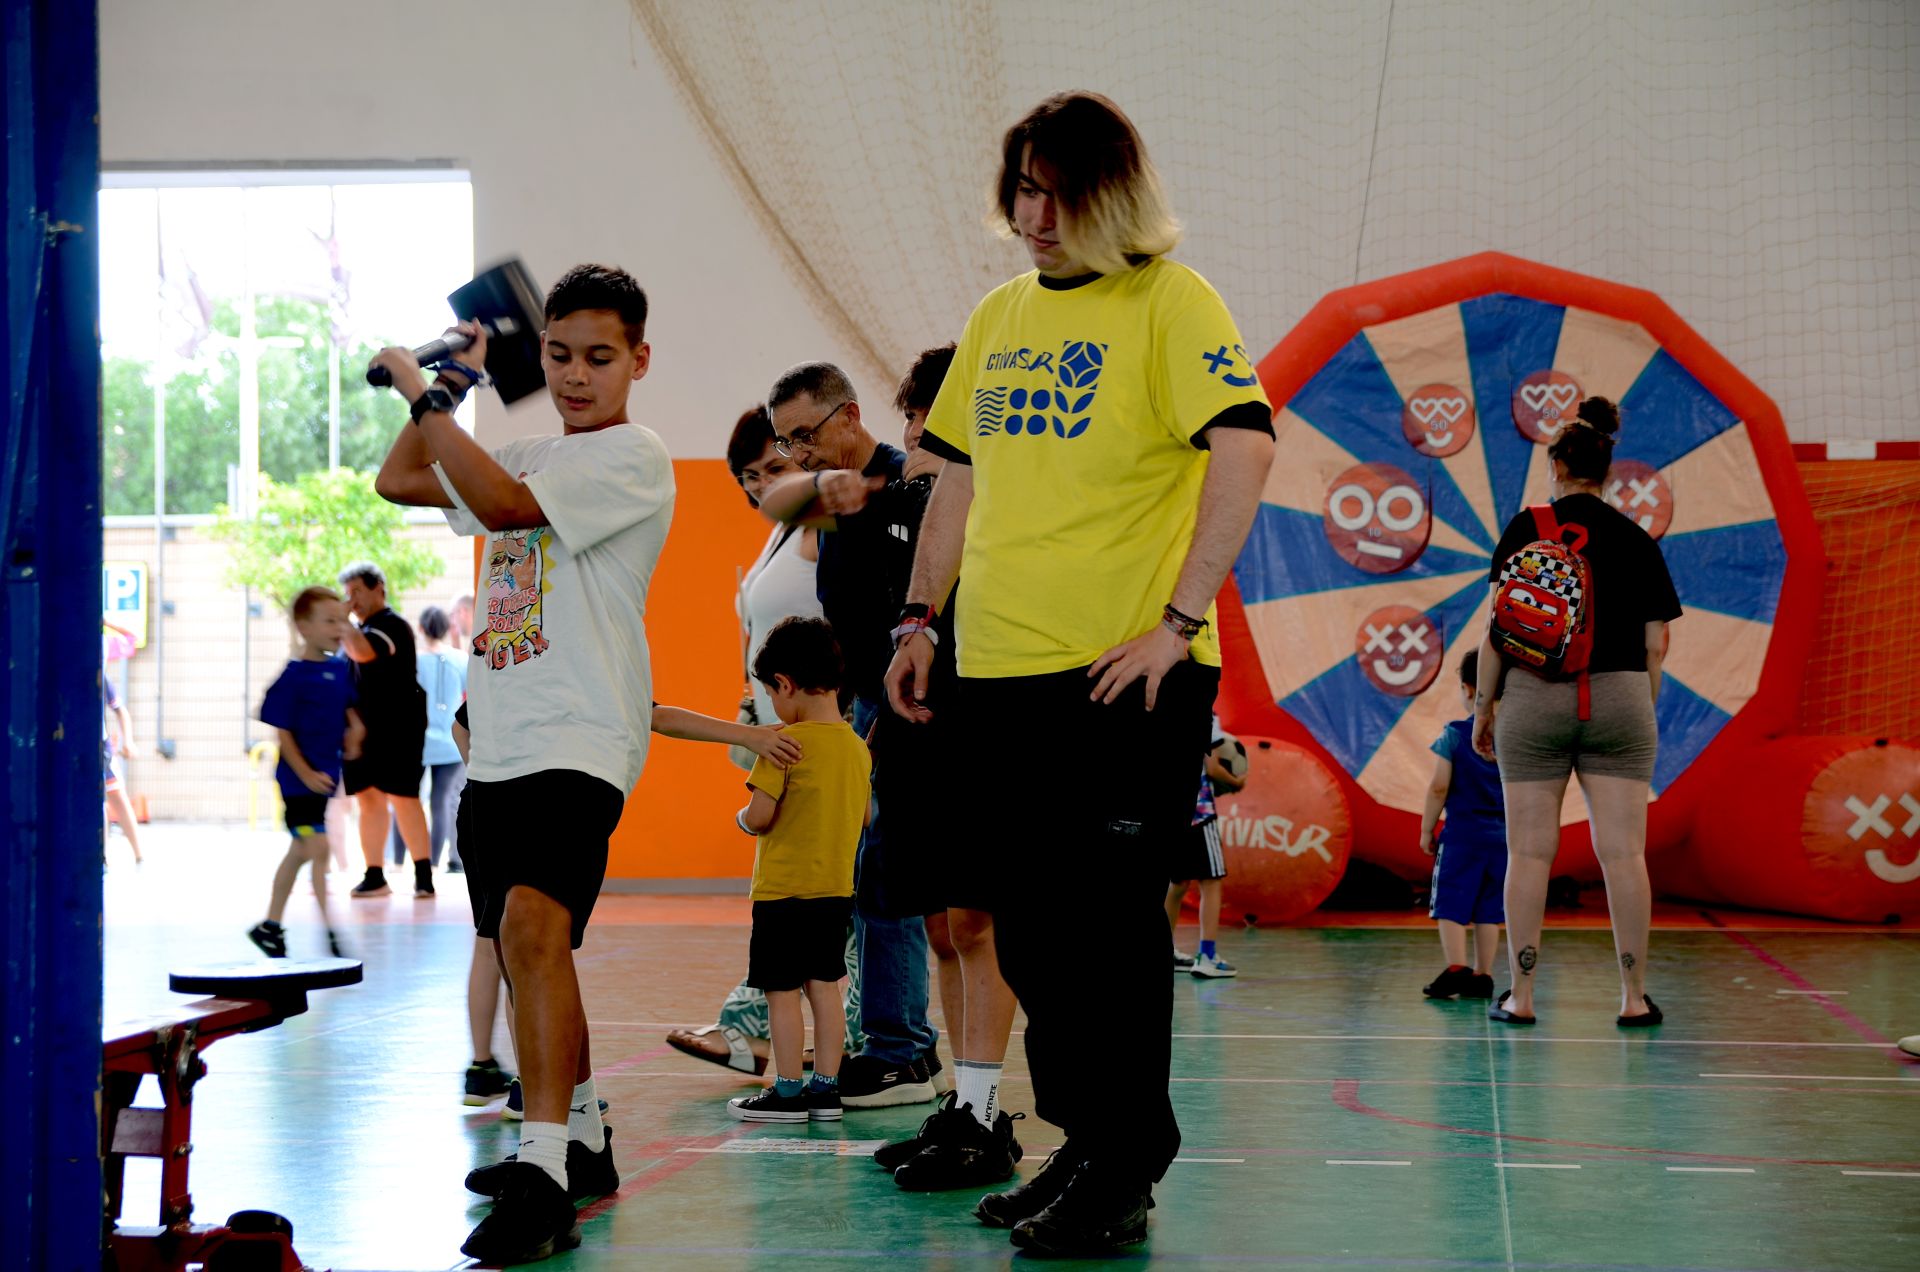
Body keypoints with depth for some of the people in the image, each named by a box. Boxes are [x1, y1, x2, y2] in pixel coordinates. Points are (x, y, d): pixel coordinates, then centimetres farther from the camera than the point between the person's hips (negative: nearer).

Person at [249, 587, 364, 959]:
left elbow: (348, 708, 22)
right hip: (299, 778, -8)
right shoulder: (293, 677, -15)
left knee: (299, 851, 16)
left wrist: (354, 728, 1)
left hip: (325, 776, 8)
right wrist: (306, 774, -18)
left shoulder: (340, 668, 6)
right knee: (319, 848, -13)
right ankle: (329, 930, -10)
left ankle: (270, 925, 28)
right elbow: (282, 732, -14)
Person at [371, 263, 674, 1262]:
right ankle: (581, 1139, 32)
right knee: (529, 943, 16)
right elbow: (398, 481, 25)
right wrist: (452, 380, 16)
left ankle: (541, 1177, -32)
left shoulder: (633, 458, -6)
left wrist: (425, 394, -12)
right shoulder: (532, 458, 19)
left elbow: (501, 502, -18)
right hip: (497, 741, 9)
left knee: (531, 926, -26)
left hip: (579, 740, -9)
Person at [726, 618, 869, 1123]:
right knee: (823, 984, 11)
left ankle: (787, 1091, 4)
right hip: (837, 888, 7)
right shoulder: (857, 746, 6)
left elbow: (760, 816, -18)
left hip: (784, 890, -7)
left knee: (781, 990, 0)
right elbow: (863, 817, 14)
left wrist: (743, 817, 3)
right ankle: (826, 1087, 13)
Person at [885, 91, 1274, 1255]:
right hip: (999, 669, 7)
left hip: (1125, 674, -7)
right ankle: (1081, 1145, 26)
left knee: (1110, 923, -3)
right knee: (1030, 928, 12)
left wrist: (1179, 619, -22)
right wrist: (922, 616, 13)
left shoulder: (1167, 299, -6)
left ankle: (1123, 1176, 7)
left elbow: (1246, 447, -18)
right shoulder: (998, 317, 14)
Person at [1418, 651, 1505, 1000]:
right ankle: (1482, 976, 10)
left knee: (1450, 905, -2)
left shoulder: (1454, 736, -8)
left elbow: (1439, 787, -11)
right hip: (1502, 836, 4)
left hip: (1462, 835, -4)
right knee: (1489, 909, 10)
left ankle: (1455, 967, -17)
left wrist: (1426, 829, -1)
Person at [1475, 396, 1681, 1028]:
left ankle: (1520, 997, 4)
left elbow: (1500, 626, -2)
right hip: (1619, 695, 1)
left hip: (1535, 694, -1)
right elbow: (1655, 643, 6)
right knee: (1622, 853, 1)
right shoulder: (1635, 538, 8)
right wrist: (1646, 712, 17)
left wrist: (1484, 705, 5)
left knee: (1529, 853, 2)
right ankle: (1634, 998, 2)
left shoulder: (1526, 528, 2)